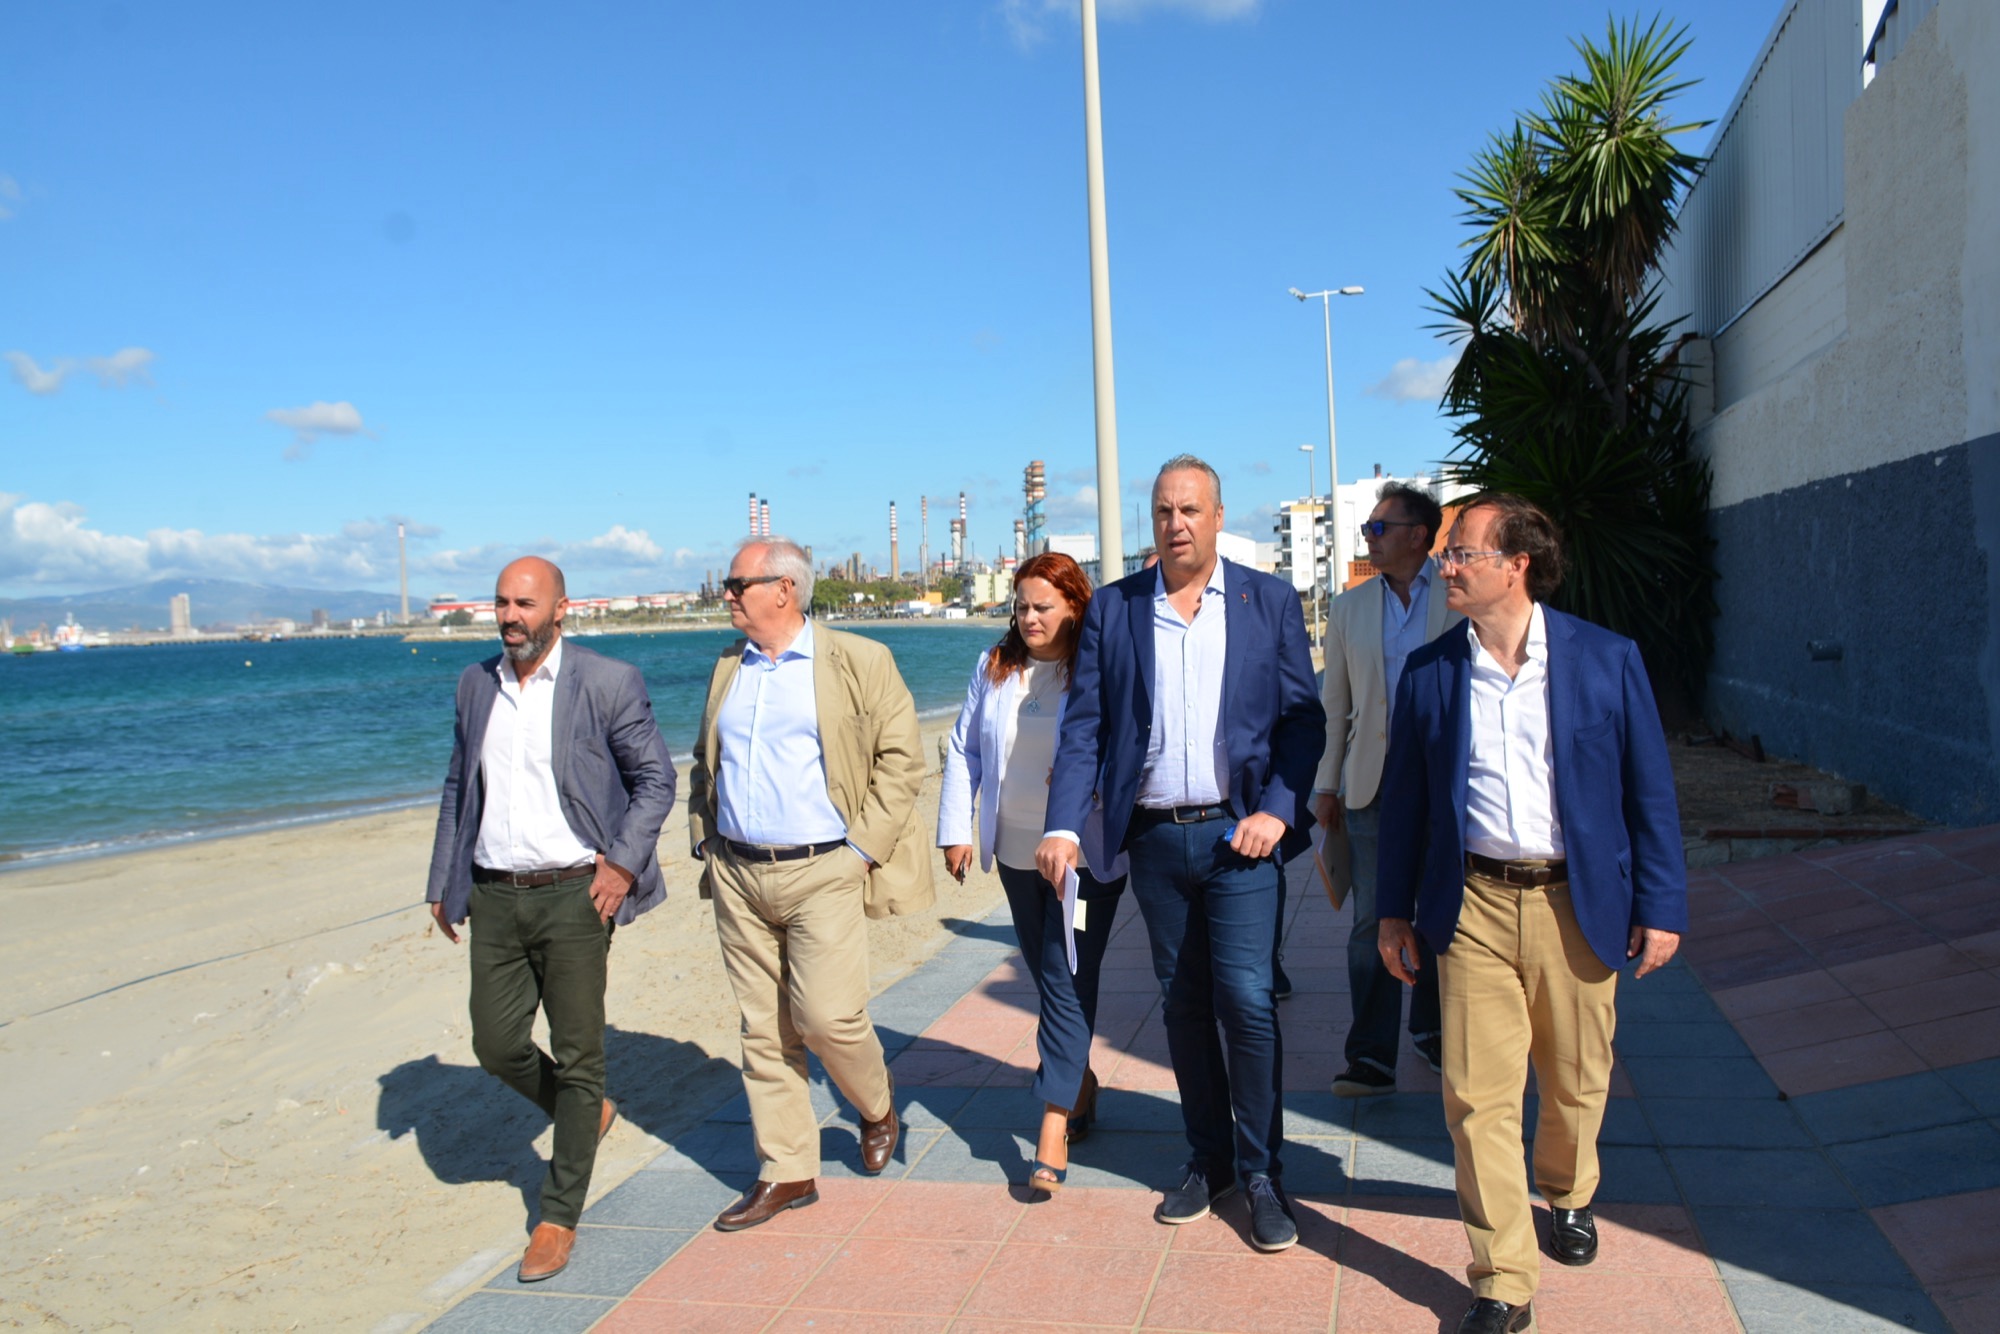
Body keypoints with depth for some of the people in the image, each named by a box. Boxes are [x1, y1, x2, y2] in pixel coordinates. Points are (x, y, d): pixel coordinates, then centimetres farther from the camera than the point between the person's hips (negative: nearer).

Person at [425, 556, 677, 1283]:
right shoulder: (476, 683, 9)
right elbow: (459, 787, 16)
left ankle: (559, 1216, 19)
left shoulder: (607, 682, -7)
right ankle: (586, 1114, 37)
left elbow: (655, 779, -2)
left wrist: (623, 862, -14)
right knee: (496, 1044, 7)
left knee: (576, 1054, 3)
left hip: (572, 895, -5)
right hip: (494, 896, 5)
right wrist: (443, 883, 13)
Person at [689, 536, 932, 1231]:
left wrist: (863, 846, -9)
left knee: (827, 1016, -7)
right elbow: (703, 762, 22)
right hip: (738, 876, 5)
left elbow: (901, 759, -4)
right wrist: (704, 837, 11)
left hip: (824, 872, -5)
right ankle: (785, 1172, 20)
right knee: (763, 1030, 7)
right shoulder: (728, 669, 13)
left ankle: (876, 1106, 25)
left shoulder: (859, 662, -3)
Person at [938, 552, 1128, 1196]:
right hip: (1017, 851, 5)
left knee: (1067, 979, -6)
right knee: (1047, 973, 16)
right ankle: (1080, 1082, 35)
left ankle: (1055, 1124, -2)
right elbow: (964, 749, 12)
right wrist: (956, 829, 7)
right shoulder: (994, 668, 6)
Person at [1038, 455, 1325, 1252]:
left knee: (1247, 999, -8)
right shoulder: (1112, 609, 6)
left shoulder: (1269, 603, 4)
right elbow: (1084, 726, 1)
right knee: (1184, 1005, 11)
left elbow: (1303, 717, 2)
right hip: (1155, 838, 2)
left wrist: (1277, 811, -11)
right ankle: (1207, 1160, 27)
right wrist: (1064, 825, -11)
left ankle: (1261, 1171, 10)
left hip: (1239, 831, -2)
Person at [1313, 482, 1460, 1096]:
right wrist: (1326, 785, 7)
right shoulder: (1348, 608, 9)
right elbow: (1334, 703, 10)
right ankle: (1372, 1056, 2)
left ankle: (1430, 1029, 32)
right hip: (1371, 782, 1)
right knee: (1373, 921, -2)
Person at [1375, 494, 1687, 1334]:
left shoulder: (1607, 659, -3)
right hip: (1473, 906, 0)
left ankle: (1567, 1195, 47)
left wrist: (1661, 906, -2)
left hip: (1577, 902, 0)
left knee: (1576, 1078, 16)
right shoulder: (1428, 672, 0)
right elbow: (1404, 796, 6)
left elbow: (1649, 790, 1)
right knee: (1478, 1094, -1)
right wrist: (1395, 910, 6)